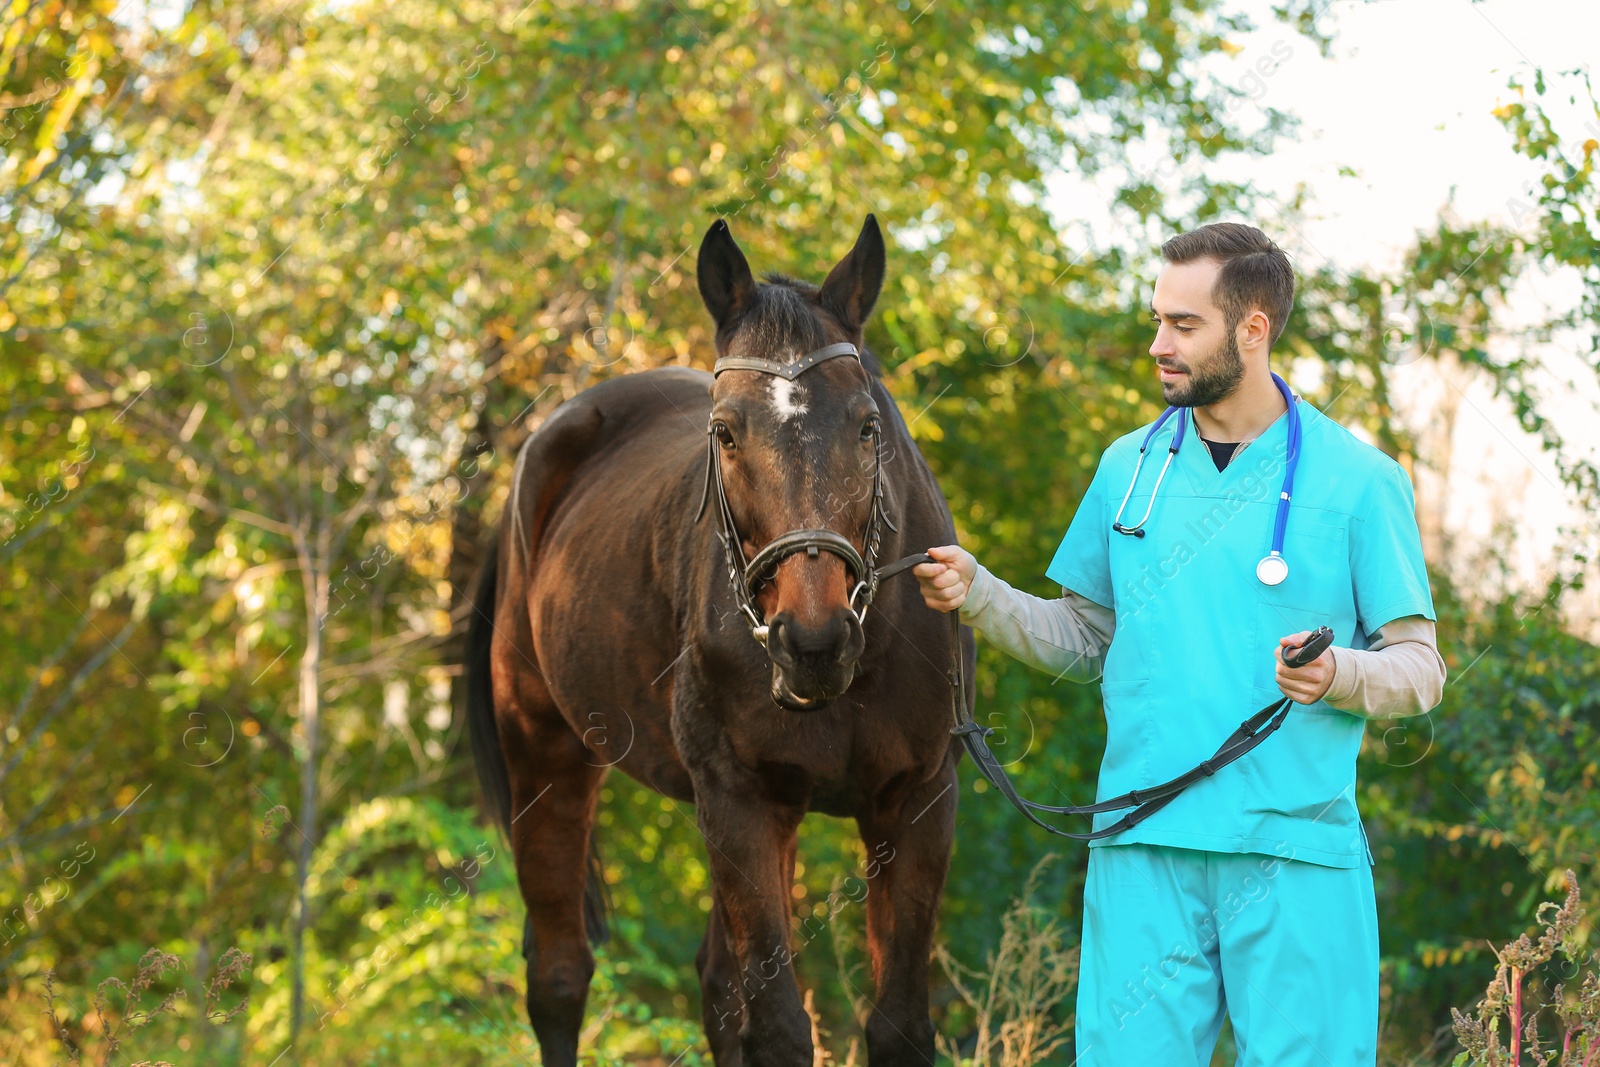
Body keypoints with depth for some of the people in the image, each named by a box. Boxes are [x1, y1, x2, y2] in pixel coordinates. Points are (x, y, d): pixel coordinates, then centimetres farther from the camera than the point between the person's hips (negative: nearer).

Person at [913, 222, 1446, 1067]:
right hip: (1143, 845, 3)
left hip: (1294, 847, -3)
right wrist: (977, 597, 3)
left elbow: (1420, 666, 2)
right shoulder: (1129, 467, 12)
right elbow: (1084, 642, 18)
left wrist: (1341, 675, -19)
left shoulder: (1357, 479, 1)